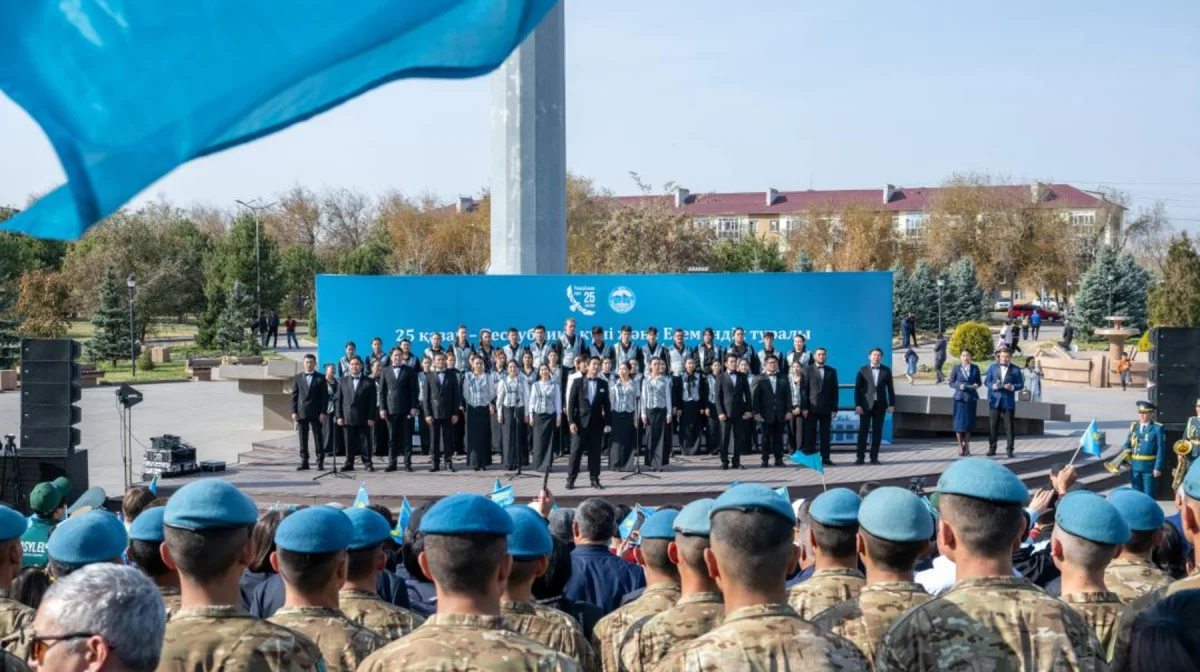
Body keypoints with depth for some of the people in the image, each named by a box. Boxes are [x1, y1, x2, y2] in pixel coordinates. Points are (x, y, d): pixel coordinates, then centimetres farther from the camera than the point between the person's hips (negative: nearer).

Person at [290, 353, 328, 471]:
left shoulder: (321, 378, 4)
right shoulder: (297, 378, 10)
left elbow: (325, 396, 1)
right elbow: (294, 395, 8)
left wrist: (323, 412, -7)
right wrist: (294, 411, -1)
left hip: (316, 413, -2)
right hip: (301, 413, 2)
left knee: (318, 438, 0)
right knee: (303, 439, 3)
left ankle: (320, 462, 4)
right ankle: (304, 462, 7)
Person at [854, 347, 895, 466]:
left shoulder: (886, 370, 5)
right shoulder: (863, 370, 1)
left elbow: (890, 388, 6)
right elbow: (857, 389, -2)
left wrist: (892, 404, -1)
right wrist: (857, 405, -10)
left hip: (880, 405, 1)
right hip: (866, 404, -1)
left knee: (877, 431, 2)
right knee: (863, 430, -3)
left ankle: (874, 457, 7)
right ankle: (860, 457, 0)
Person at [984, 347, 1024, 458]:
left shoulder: (1015, 369, 3)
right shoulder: (993, 367, 8)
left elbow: (1021, 384, 3)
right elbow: (986, 381, 7)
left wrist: (1012, 387, -17)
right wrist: (992, 386, -13)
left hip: (1008, 401, -1)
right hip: (994, 400, 1)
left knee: (1009, 426, 1)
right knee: (992, 426, 3)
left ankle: (1009, 449, 7)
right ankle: (992, 448, 11)